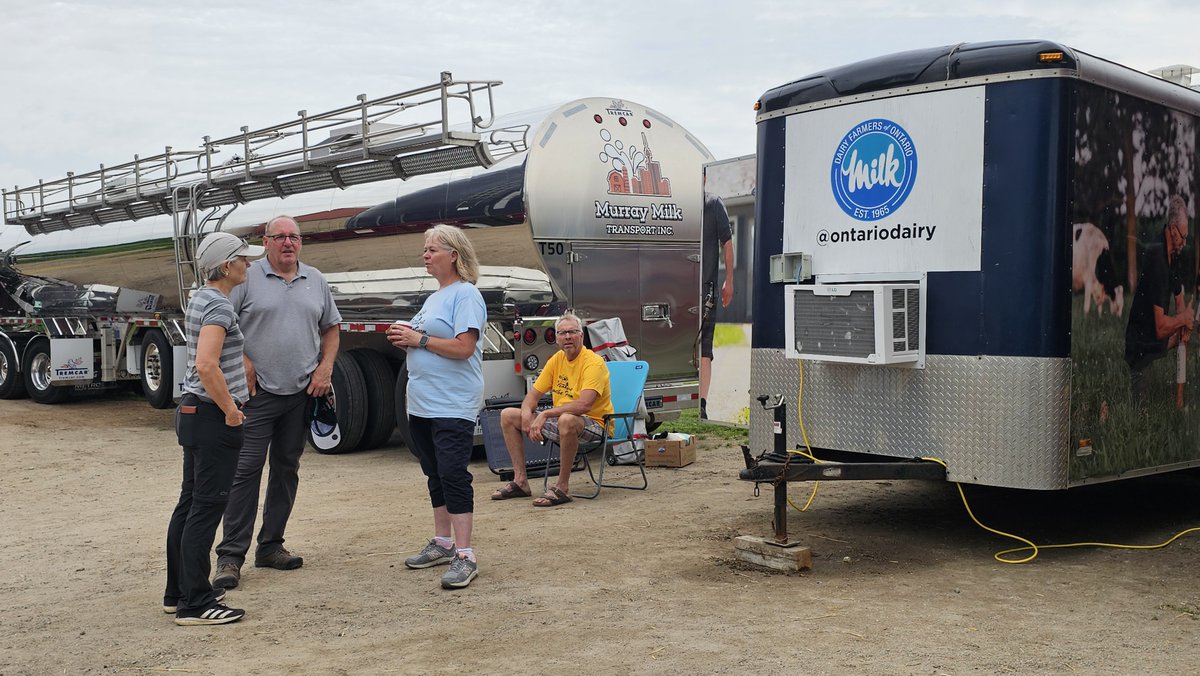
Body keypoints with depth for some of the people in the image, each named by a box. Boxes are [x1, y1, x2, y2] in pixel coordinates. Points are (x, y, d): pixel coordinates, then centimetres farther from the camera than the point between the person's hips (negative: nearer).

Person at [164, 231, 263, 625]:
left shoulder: (201, 298, 14)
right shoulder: (219, 305, -17)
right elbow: (206, 365, -29)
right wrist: (231, 411, -19)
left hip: (193, 413, 10)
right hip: (213, 417, -10)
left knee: (189, 504, 15)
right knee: (206, 509, -5)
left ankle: (178, 593, 24)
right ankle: (195, 604, 0)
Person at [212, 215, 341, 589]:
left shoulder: (316, 281, 11)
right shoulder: (247, 278, -3)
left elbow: (331, 327, 17)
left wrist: (326, 367, 4)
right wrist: (242, 362, -13)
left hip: (301, 393, 5)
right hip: (258, 392, -5)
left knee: (287, 469, 11)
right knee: (246, 470, -7)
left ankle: (271, 546, 22)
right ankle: (230, 555, -1)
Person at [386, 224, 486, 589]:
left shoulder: (466, 295, -10)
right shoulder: (433, 297, 18)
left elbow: (463, 347, -21)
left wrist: (418, 339, -15)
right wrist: (404, 340, 5)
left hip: (453, 405, -10)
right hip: (422, 404, 10)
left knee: (453, 475, -11)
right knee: (435, 475, 16)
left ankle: (464, 556, -7)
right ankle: (442, 543, 27)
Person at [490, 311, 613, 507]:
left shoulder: (593, 362, -17)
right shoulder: (556, 360, 7)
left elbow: (584, 404, -31)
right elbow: (533, 395, 10)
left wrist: (545, 414, -29)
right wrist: (526, 414, -13)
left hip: (593, 426, -8)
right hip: (559, 420, 8)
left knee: (567, 420, -43)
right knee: (508, 415, 6)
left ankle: (563, 487, -28)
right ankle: (520, 481, 5)